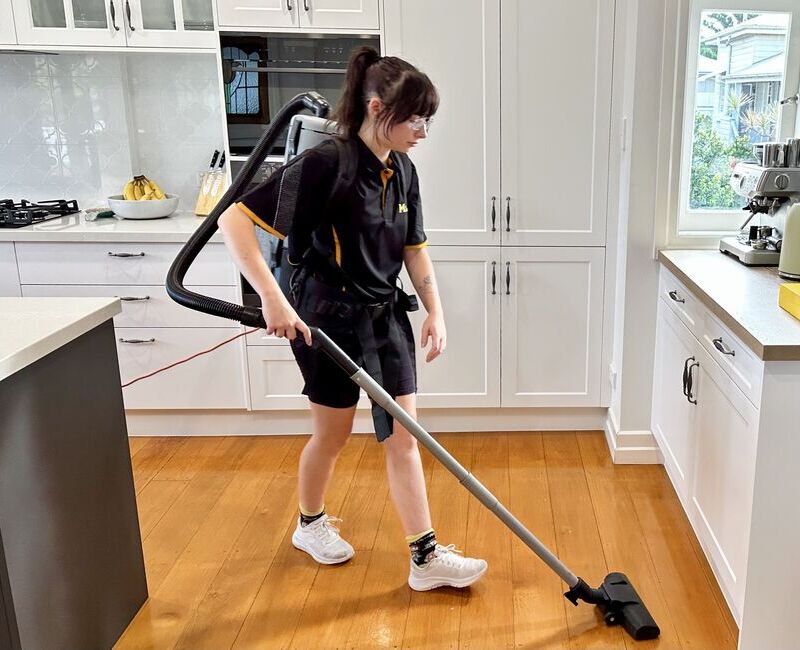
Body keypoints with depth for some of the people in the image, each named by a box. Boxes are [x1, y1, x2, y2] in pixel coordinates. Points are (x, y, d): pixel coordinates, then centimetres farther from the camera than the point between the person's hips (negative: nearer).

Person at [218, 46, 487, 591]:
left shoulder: (402, 171, 1)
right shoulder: (325, 165, -21)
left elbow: (414, 249, 11)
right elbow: (234, 220, -24)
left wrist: (436, 312, 2)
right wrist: (273, 298, -31)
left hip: (387, 317, 6)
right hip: (329, 319, -6)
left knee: (404, 436, 7)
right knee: (334, 435, 12)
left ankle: (427, 557, 16)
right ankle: (311, 525, 40)